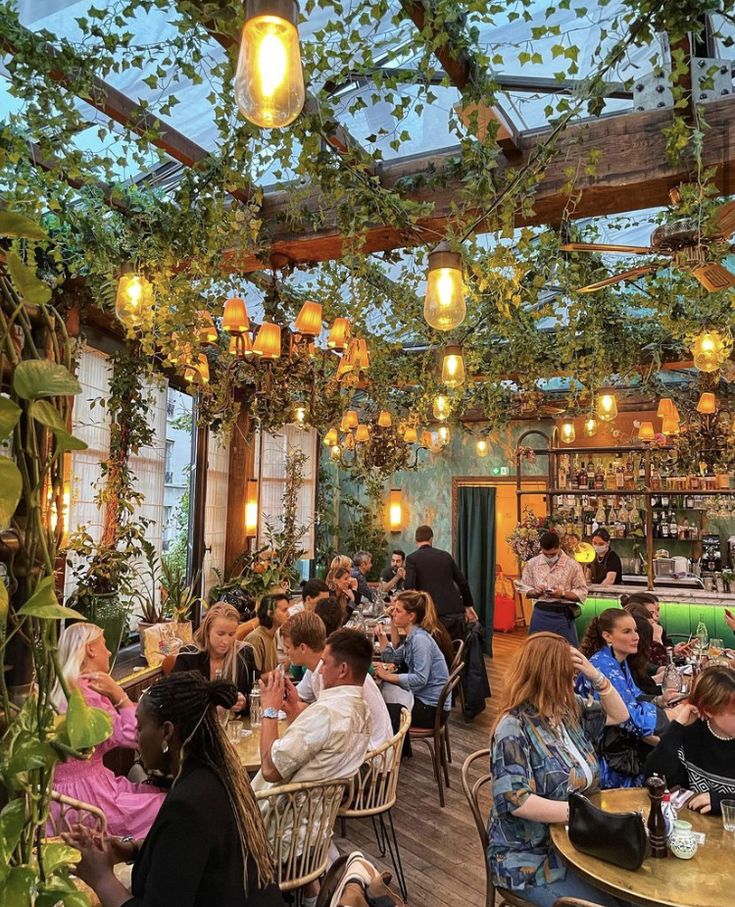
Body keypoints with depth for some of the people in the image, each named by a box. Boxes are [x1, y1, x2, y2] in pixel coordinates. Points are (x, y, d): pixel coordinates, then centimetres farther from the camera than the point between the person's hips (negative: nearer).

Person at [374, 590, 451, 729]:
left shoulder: (420, 639, -21)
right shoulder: (412, 637, 7)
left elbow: (420, 679, -27)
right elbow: (392, 659, 12)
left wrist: (388, 676, -23)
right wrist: (381, 637, 1)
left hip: (433, 707, -8)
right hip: (422, 698, 8)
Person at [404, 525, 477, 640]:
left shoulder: (412, 558, 0)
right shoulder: (446, 555, 12)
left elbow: (409, 586, -12)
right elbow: (462, 582, 16)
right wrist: (468, 605, 28)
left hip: (433, 614, -4)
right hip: (456, 612, 4)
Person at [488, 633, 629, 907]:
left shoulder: (570, 708, 2)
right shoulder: (514, 728, -23)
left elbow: (619, 715, 11)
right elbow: (515, 800, -29)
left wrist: (596, 675, -6)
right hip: (531, 859, -7)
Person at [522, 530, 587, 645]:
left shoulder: (572, 565, -6)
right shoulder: (532, 563, 3)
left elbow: (582, 593, -4)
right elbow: (524, 588, 9)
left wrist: (563, 594, -19)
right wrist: (535, 592, -12)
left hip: (563, 615, -2)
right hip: (540, 614, 2)